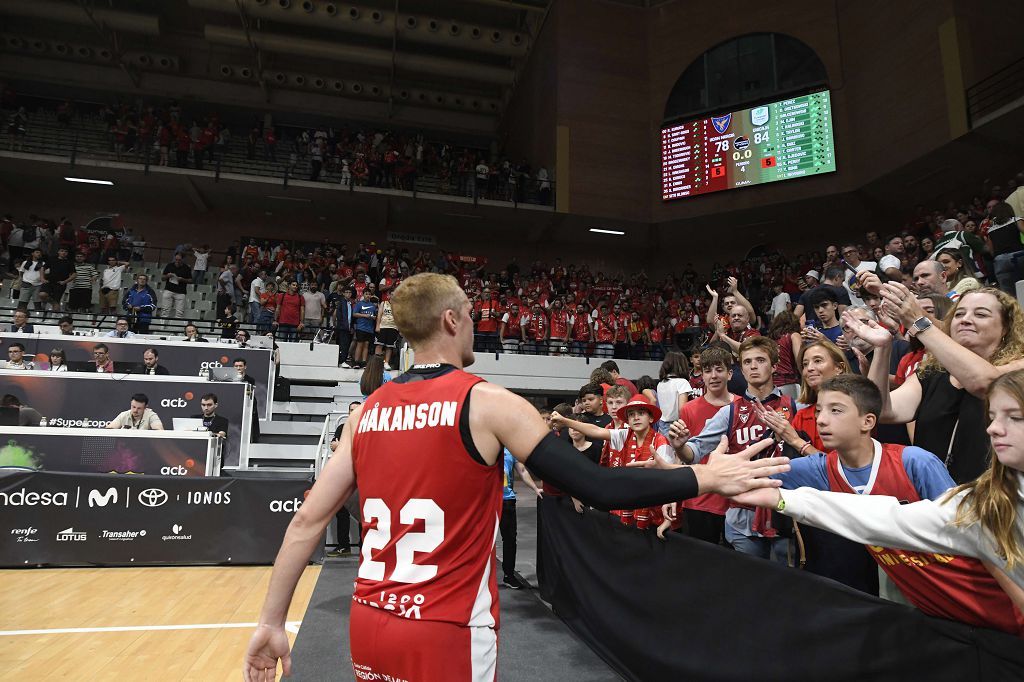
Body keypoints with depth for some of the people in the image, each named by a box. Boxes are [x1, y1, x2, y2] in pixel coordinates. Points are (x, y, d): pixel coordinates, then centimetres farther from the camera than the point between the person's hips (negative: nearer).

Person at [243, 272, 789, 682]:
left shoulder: (368, 413, 1)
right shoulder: (487, 403, -14)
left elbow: (307, 521, 2)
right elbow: (599, 489, -17)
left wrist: (271, 622, 12)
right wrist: (707, 478, -8)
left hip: (369, 624, 6)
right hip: (446, 634, -5)